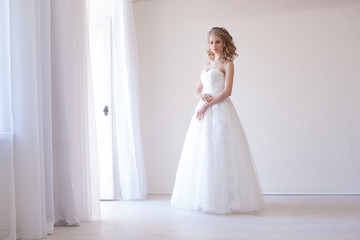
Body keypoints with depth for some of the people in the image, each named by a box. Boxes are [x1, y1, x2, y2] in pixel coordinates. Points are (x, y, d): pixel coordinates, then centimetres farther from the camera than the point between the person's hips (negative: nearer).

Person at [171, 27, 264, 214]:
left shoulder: (227, 64, 0)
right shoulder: (207, 65, 21)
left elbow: (227, 91, -10)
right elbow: (197, 90, 19)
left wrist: (207, 105, -15)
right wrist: (202, 96, -5)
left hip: (220, 111, -7)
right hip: (204, 111, 7)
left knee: (219, 152, -9)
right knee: (201, 153, 5)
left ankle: (223, 198, -4)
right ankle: (202, 197, 11)